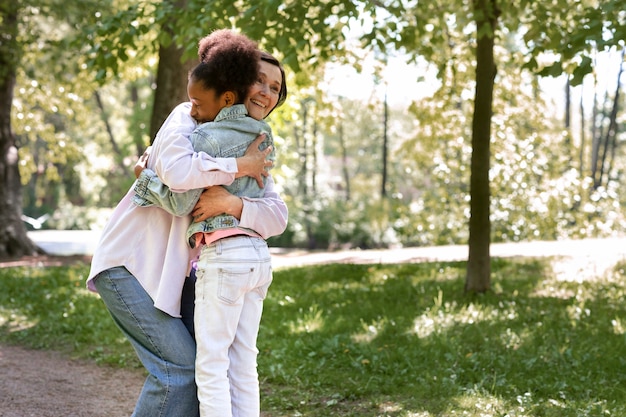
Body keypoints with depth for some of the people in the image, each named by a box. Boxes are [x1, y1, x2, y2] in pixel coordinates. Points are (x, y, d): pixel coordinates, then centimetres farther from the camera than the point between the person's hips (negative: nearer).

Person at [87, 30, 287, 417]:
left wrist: (231, 203, -29)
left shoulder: (250, 153, 8)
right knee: (179, 366, -14)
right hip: (127, 264, -8)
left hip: (167, 271, 8)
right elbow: (177, 171, -36)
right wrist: (242, 166, -25)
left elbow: (278, 217, -10)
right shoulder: (186, 118, -12)